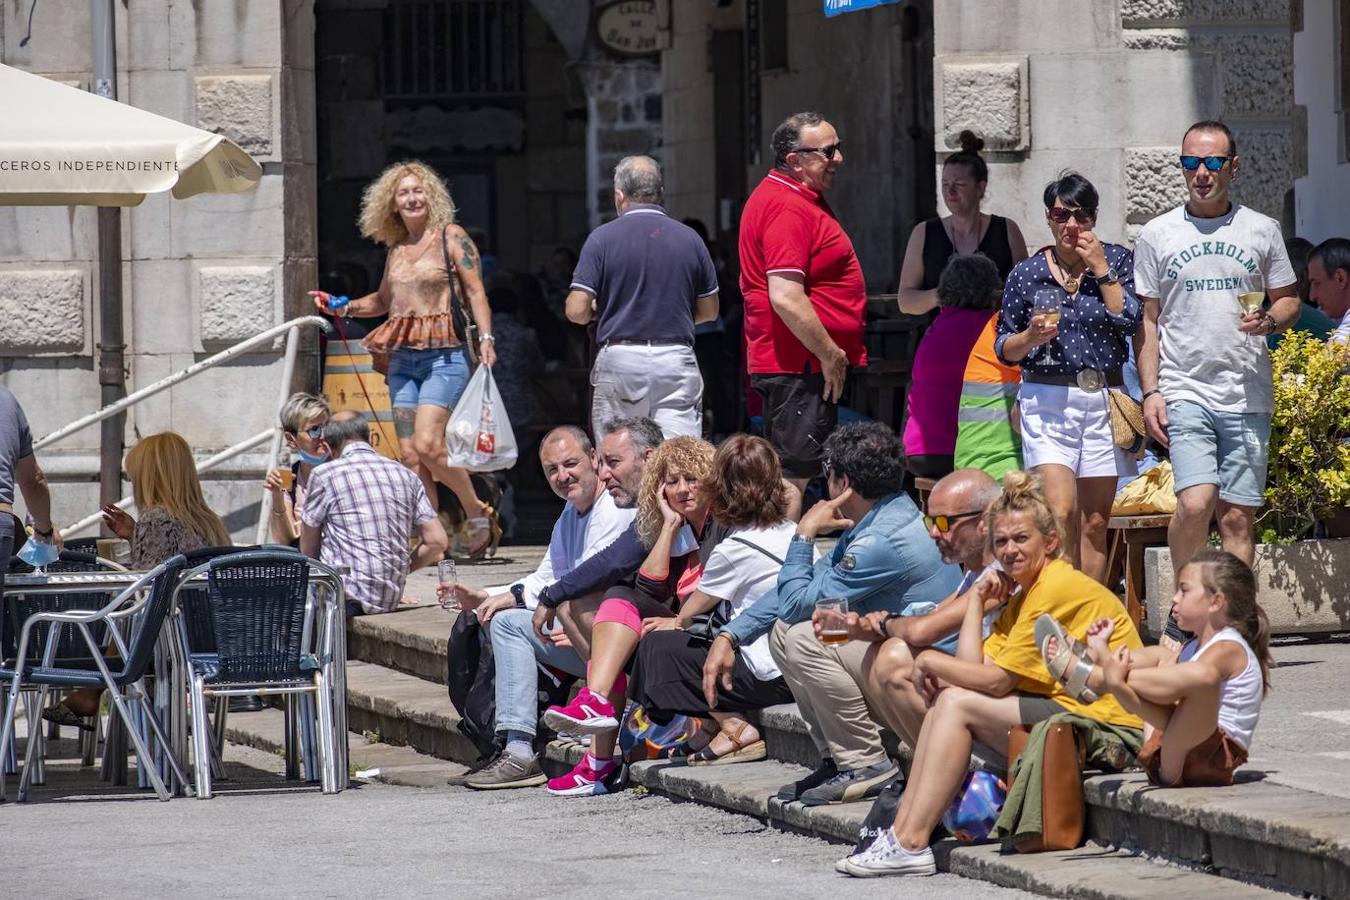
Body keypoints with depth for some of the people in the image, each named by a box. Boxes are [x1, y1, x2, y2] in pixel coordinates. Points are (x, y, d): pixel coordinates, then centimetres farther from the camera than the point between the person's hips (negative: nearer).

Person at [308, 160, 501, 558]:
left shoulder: (451, 238, 0)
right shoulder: (396, 249, 18)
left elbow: (475, 292, -4)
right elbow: (383, 300, 31)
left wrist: (486, 337, -17)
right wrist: (343, 307, 15)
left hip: (444, 356, -7)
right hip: (402, 357, 7)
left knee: (427, 444, -20)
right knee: (409, 455, 0)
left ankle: (479, 514, -2)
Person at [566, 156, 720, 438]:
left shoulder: (602, 238, -3)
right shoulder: (689, 238, 5)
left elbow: (577, 311, -7)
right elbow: (709, 310, 12)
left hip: (619, 361, -1)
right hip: (677, 359, 1)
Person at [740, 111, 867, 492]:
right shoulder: (788, 208, -18)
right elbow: (785, 298, -25)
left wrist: (832, 352, 23)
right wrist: (829, 354, -18)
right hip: (802, 367, -11)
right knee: (795, 477, -11)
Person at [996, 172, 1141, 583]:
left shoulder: (1116, 261, 5)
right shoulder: (1026, 275, 4)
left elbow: (1129, 321, -8)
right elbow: (1004, 348, 8)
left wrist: (1100, 268, -9)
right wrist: (1031, 337, -12)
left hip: (1104, 399, 2)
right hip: (1048, 402, -2)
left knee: (1095, 522, 5)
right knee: (1061, 511, -17)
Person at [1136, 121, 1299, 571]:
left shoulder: (1262, 230, 9)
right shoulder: (1157, 235, 6)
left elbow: (1288, 299, 17)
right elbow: (1147, 321, 8)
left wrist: (1270, 320, -7)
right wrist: (1150, 392, -1)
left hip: (1248, 395, 2)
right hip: (1185, 393, -2)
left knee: (1237, 517, 2)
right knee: (1195, 503, -18)